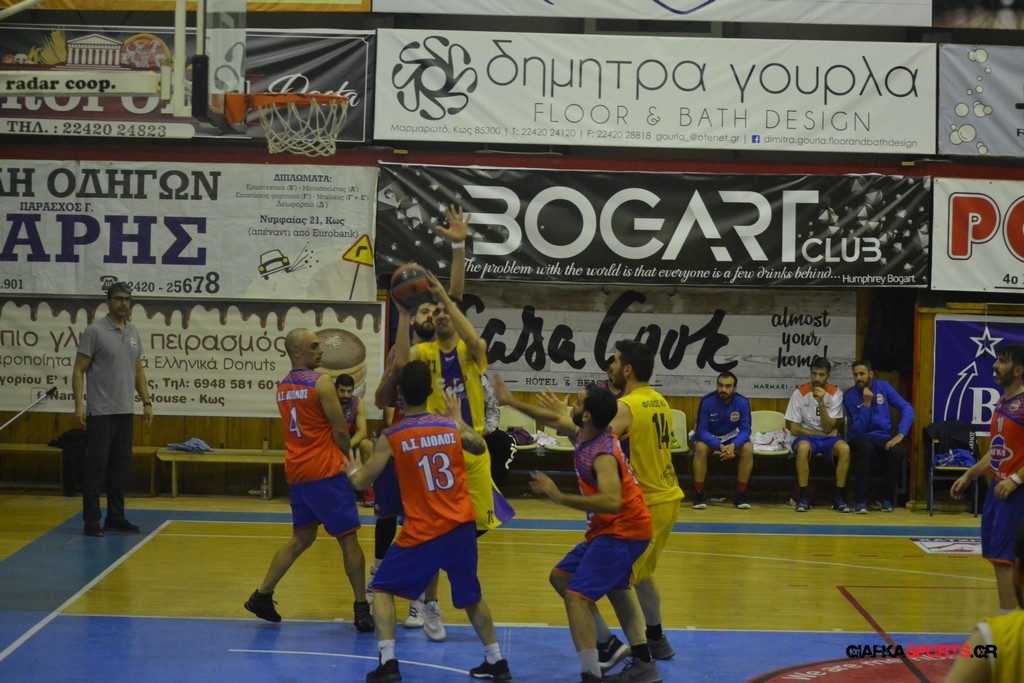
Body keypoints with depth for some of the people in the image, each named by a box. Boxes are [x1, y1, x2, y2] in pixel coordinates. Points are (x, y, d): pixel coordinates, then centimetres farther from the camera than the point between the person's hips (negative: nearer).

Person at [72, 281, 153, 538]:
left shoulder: (133, 333, 11)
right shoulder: (95, 331, -8)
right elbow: (79, 370, -9)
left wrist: (146, 402, 12)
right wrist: (79, 404, -17)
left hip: (126, 411, 6)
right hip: (101, 411, -6)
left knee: (121, 465, 9)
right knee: (96, 465, -4)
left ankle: (116, 517, 16)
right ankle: (91, 521, 0)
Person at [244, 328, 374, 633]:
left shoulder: (282, 387, 11)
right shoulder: (321, 382, -12)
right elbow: (340, 430, -12)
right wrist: (349, 458, 6)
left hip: (296, 471, 7)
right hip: (326, 471, -7)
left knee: (302, 537, 19)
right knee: (348, 539, 1)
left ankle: (262, 595, 15)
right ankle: (361, 609, 3)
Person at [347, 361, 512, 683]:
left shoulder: (391, 437, -6)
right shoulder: (451, 426, 4)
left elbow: (362, 482, 1)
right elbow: (480, 447, 25)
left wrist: (351, 470, 25)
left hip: (423, 532, -4)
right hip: (461, 526, 4)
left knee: (382, 588, 13)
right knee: (471, 595, 22)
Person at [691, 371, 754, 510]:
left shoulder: (742, 402, -18)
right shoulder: (707, 401, -24)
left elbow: (745, 430, -18)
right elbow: (702, 430, -23)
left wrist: (733, 445, -39)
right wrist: (720, 446, -39)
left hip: (731, 437, 2)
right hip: (708, 437, -2)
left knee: (748, 448, -27)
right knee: (701, 447, -35)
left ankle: (740, 496, -18)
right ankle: (698, 495, -26)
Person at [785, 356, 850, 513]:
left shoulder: (835, 393, -4)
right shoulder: (800, 393, -6)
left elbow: (829, 428, -12)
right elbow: (794, 428, -5)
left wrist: (821, 402, -24)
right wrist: (820, 433, -9)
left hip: (828, 438, 1)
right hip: (806, 436, -1)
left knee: (844, 448, -33)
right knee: (803, 447, -38)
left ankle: (839, 497, -22)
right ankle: (804, 496, -29)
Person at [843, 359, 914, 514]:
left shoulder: (883, 386, 1)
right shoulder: (849, 396, -5)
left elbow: (907, 409, -6)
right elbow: (859, 429, -14)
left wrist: (900, 435, -19)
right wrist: (866, 403, -22)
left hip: (883, 438, 2)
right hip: (860, 439, -2)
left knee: (897, 452, -32)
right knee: (866, 447, -39)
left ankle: (887, 498, -10)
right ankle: (861, 501, -33)